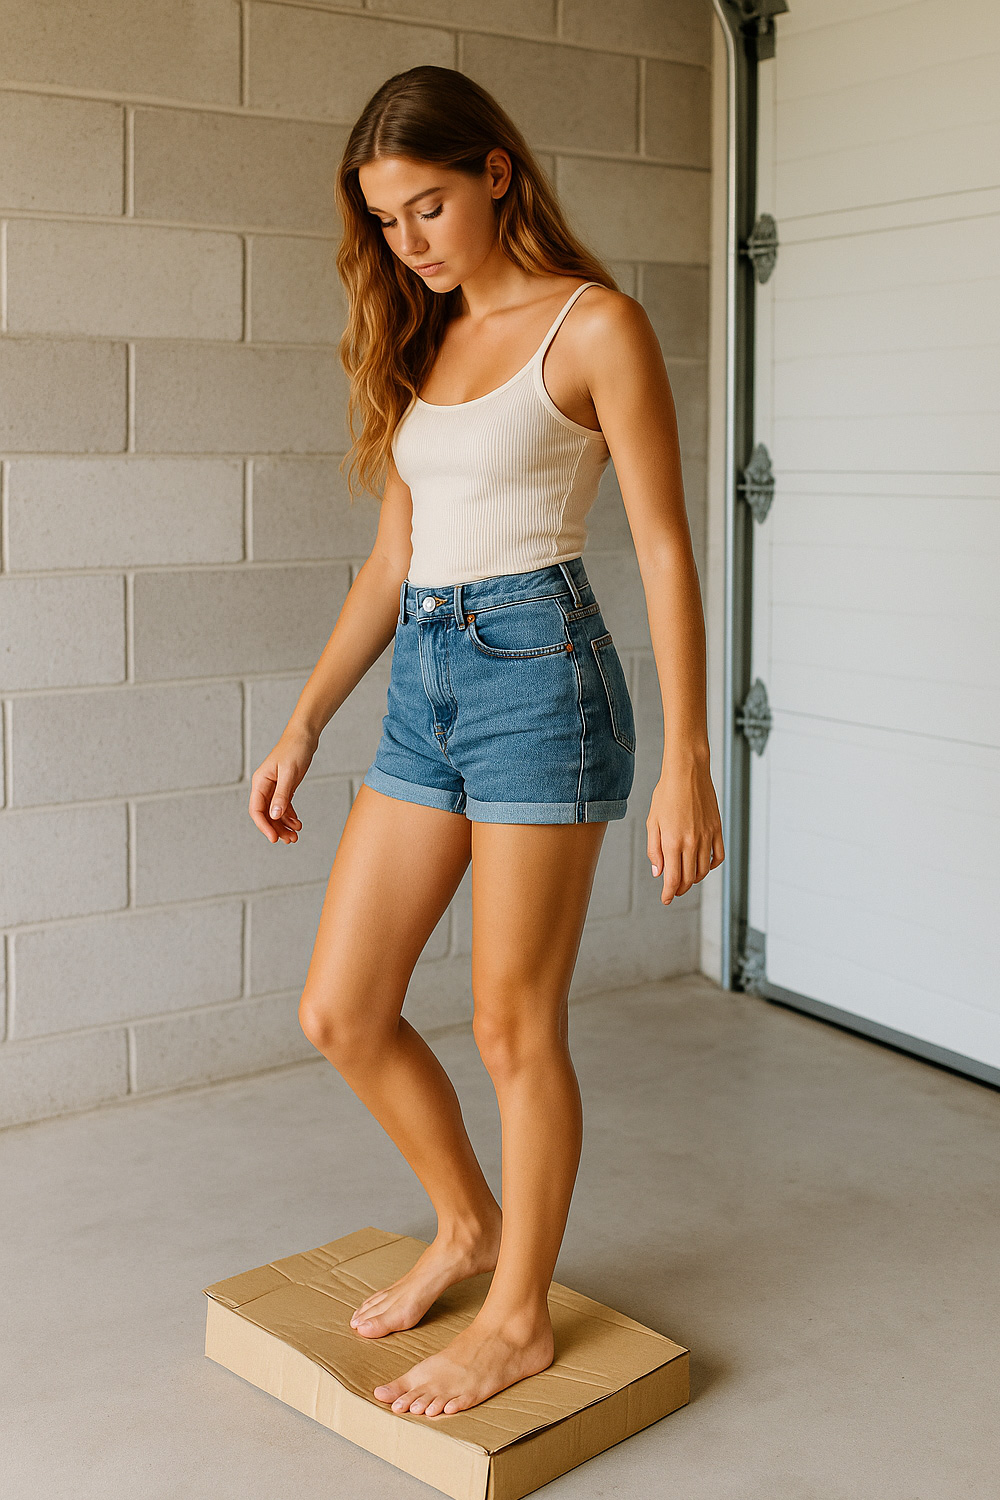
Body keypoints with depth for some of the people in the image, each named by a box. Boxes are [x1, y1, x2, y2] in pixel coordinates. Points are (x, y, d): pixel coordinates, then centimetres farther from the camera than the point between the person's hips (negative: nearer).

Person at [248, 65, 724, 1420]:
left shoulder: (594, 325, -5)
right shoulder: (424, 343, 16)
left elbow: (665, 549, -8)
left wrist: (687, 764, -13)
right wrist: (303, 725, 15)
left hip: (539, 674, -7)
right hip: (423, 689, 7)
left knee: (515, 1025, 2)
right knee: (340, 1012, 8)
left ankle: (520, 1317, 22)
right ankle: (469, 1222, 32)